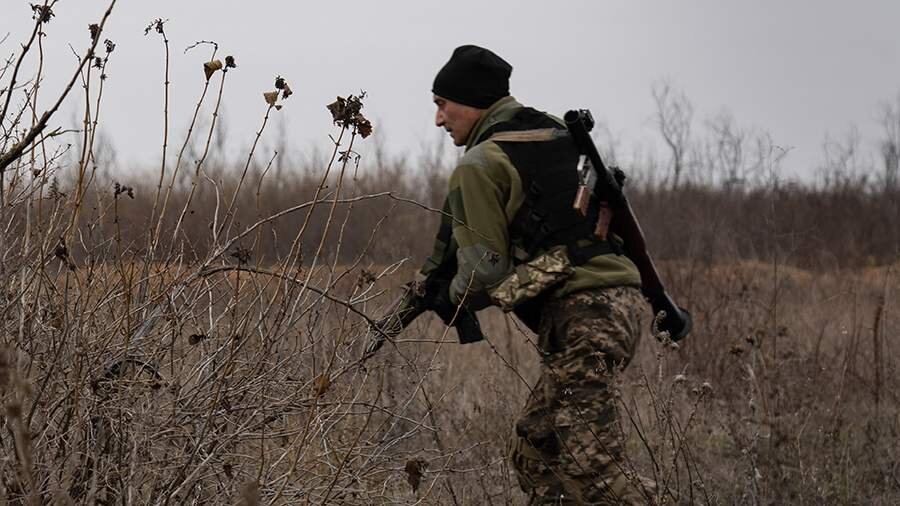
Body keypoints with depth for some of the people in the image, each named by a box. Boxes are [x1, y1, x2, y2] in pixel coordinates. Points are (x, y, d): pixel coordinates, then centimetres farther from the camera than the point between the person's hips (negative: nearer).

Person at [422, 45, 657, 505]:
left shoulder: (481, 164, -6)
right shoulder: (555, 133, 20)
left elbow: (484, 268, -10)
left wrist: (451, 296, 13)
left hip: (578, 313, -9)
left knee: (589, 464, -15)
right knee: (533, 449, 15)